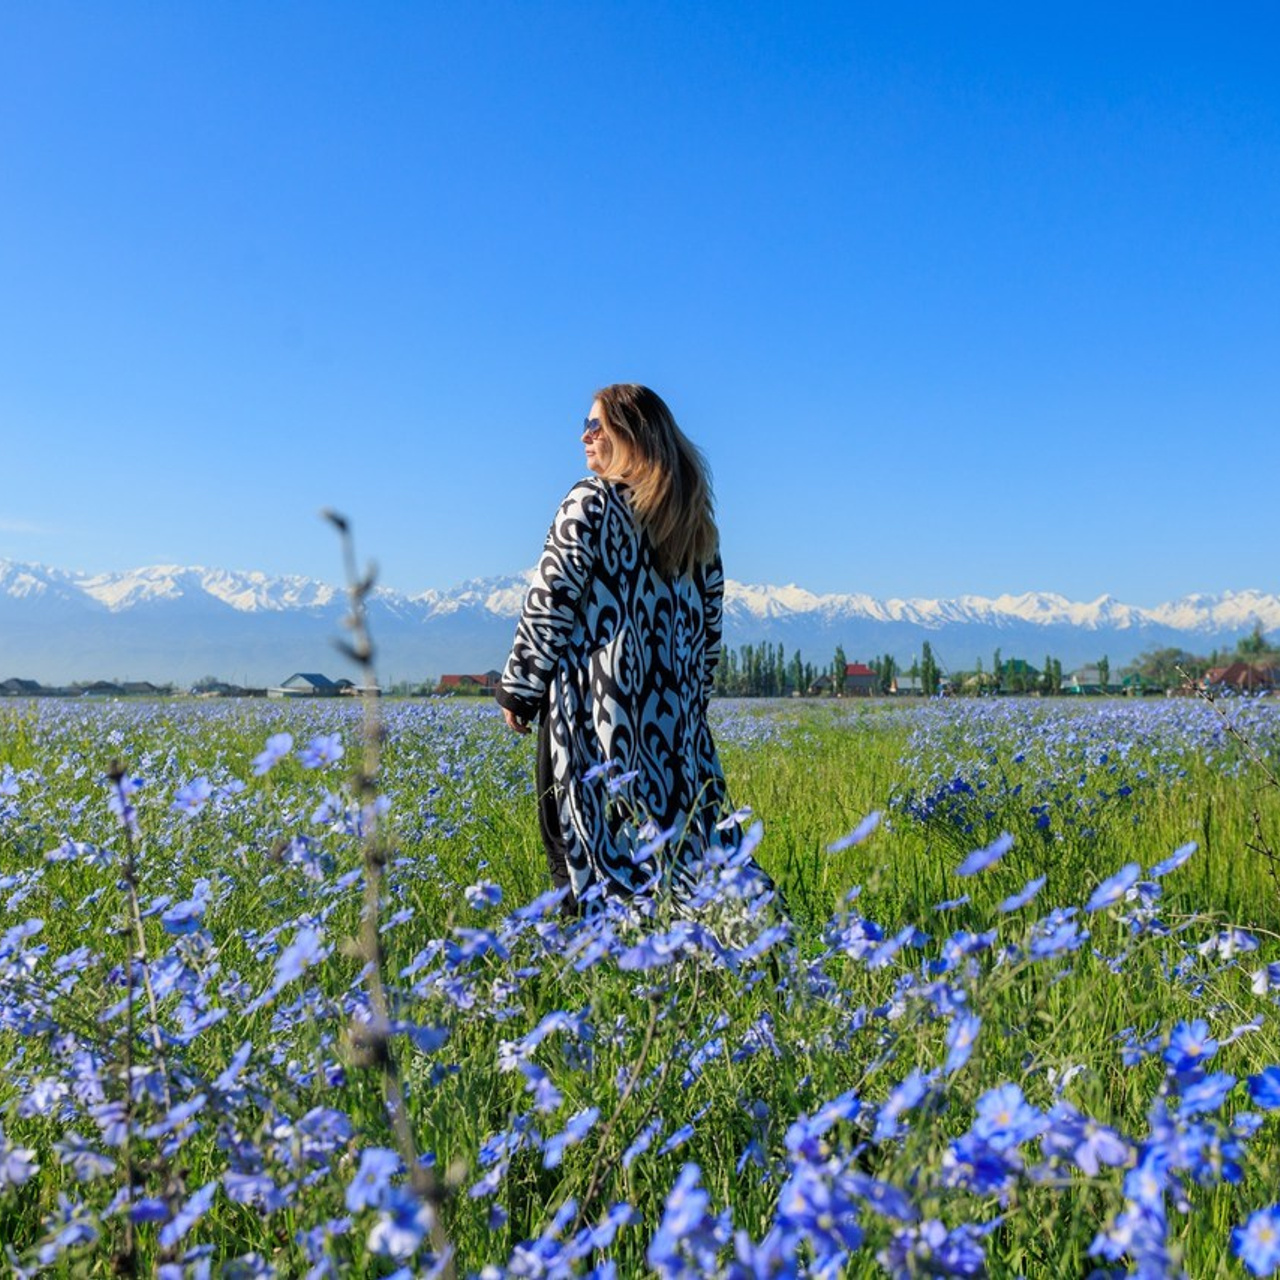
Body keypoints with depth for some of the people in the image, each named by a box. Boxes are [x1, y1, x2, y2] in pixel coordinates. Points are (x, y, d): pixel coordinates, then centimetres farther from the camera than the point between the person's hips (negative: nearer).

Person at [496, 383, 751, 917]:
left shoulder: (591, 502, -6)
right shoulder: (694, 516, 13)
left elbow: (550, 604, -9)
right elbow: (710, 618, 16)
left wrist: (519, 690, -2)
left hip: (596, 710, -6)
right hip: (675, 714, 6)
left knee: (587, 837, 0)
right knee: (675, 830, 11)